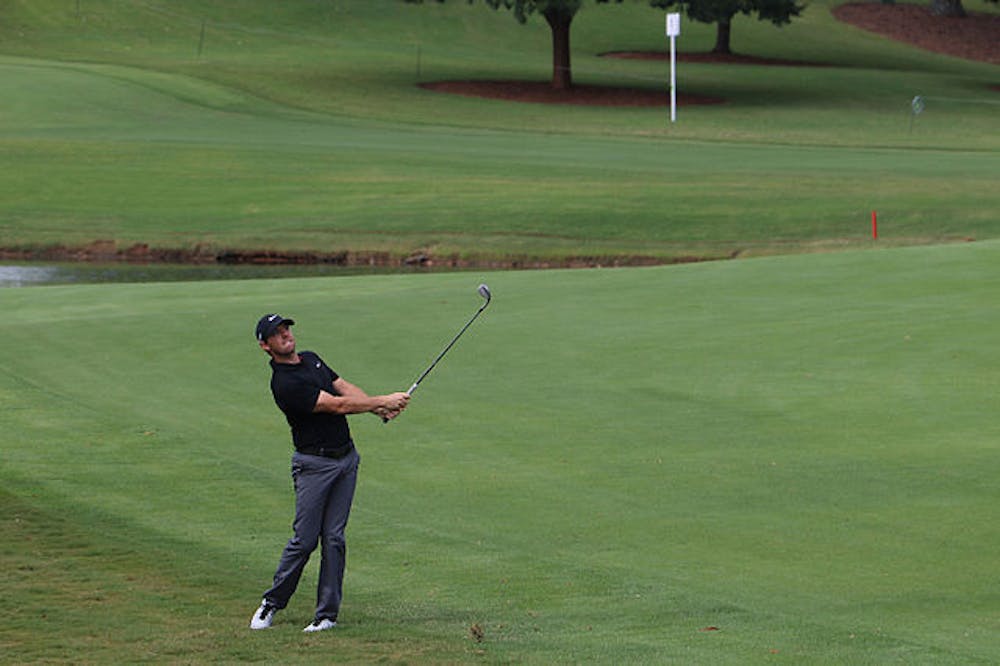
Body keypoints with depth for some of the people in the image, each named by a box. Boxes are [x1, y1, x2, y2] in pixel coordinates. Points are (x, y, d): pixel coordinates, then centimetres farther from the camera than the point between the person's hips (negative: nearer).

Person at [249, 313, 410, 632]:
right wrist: (383, 401, -13)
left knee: (334, 537, 3)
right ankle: (271, 604, 13)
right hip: (314, 464, -7)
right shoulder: (284, 384, -17)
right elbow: (337, 405, -18)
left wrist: (380, 408, -8)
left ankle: (328, 612, 5)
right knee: (305, 539, -5)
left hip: (346, 458, 7)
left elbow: (344, 388, 9)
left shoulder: (311, 359, 12)